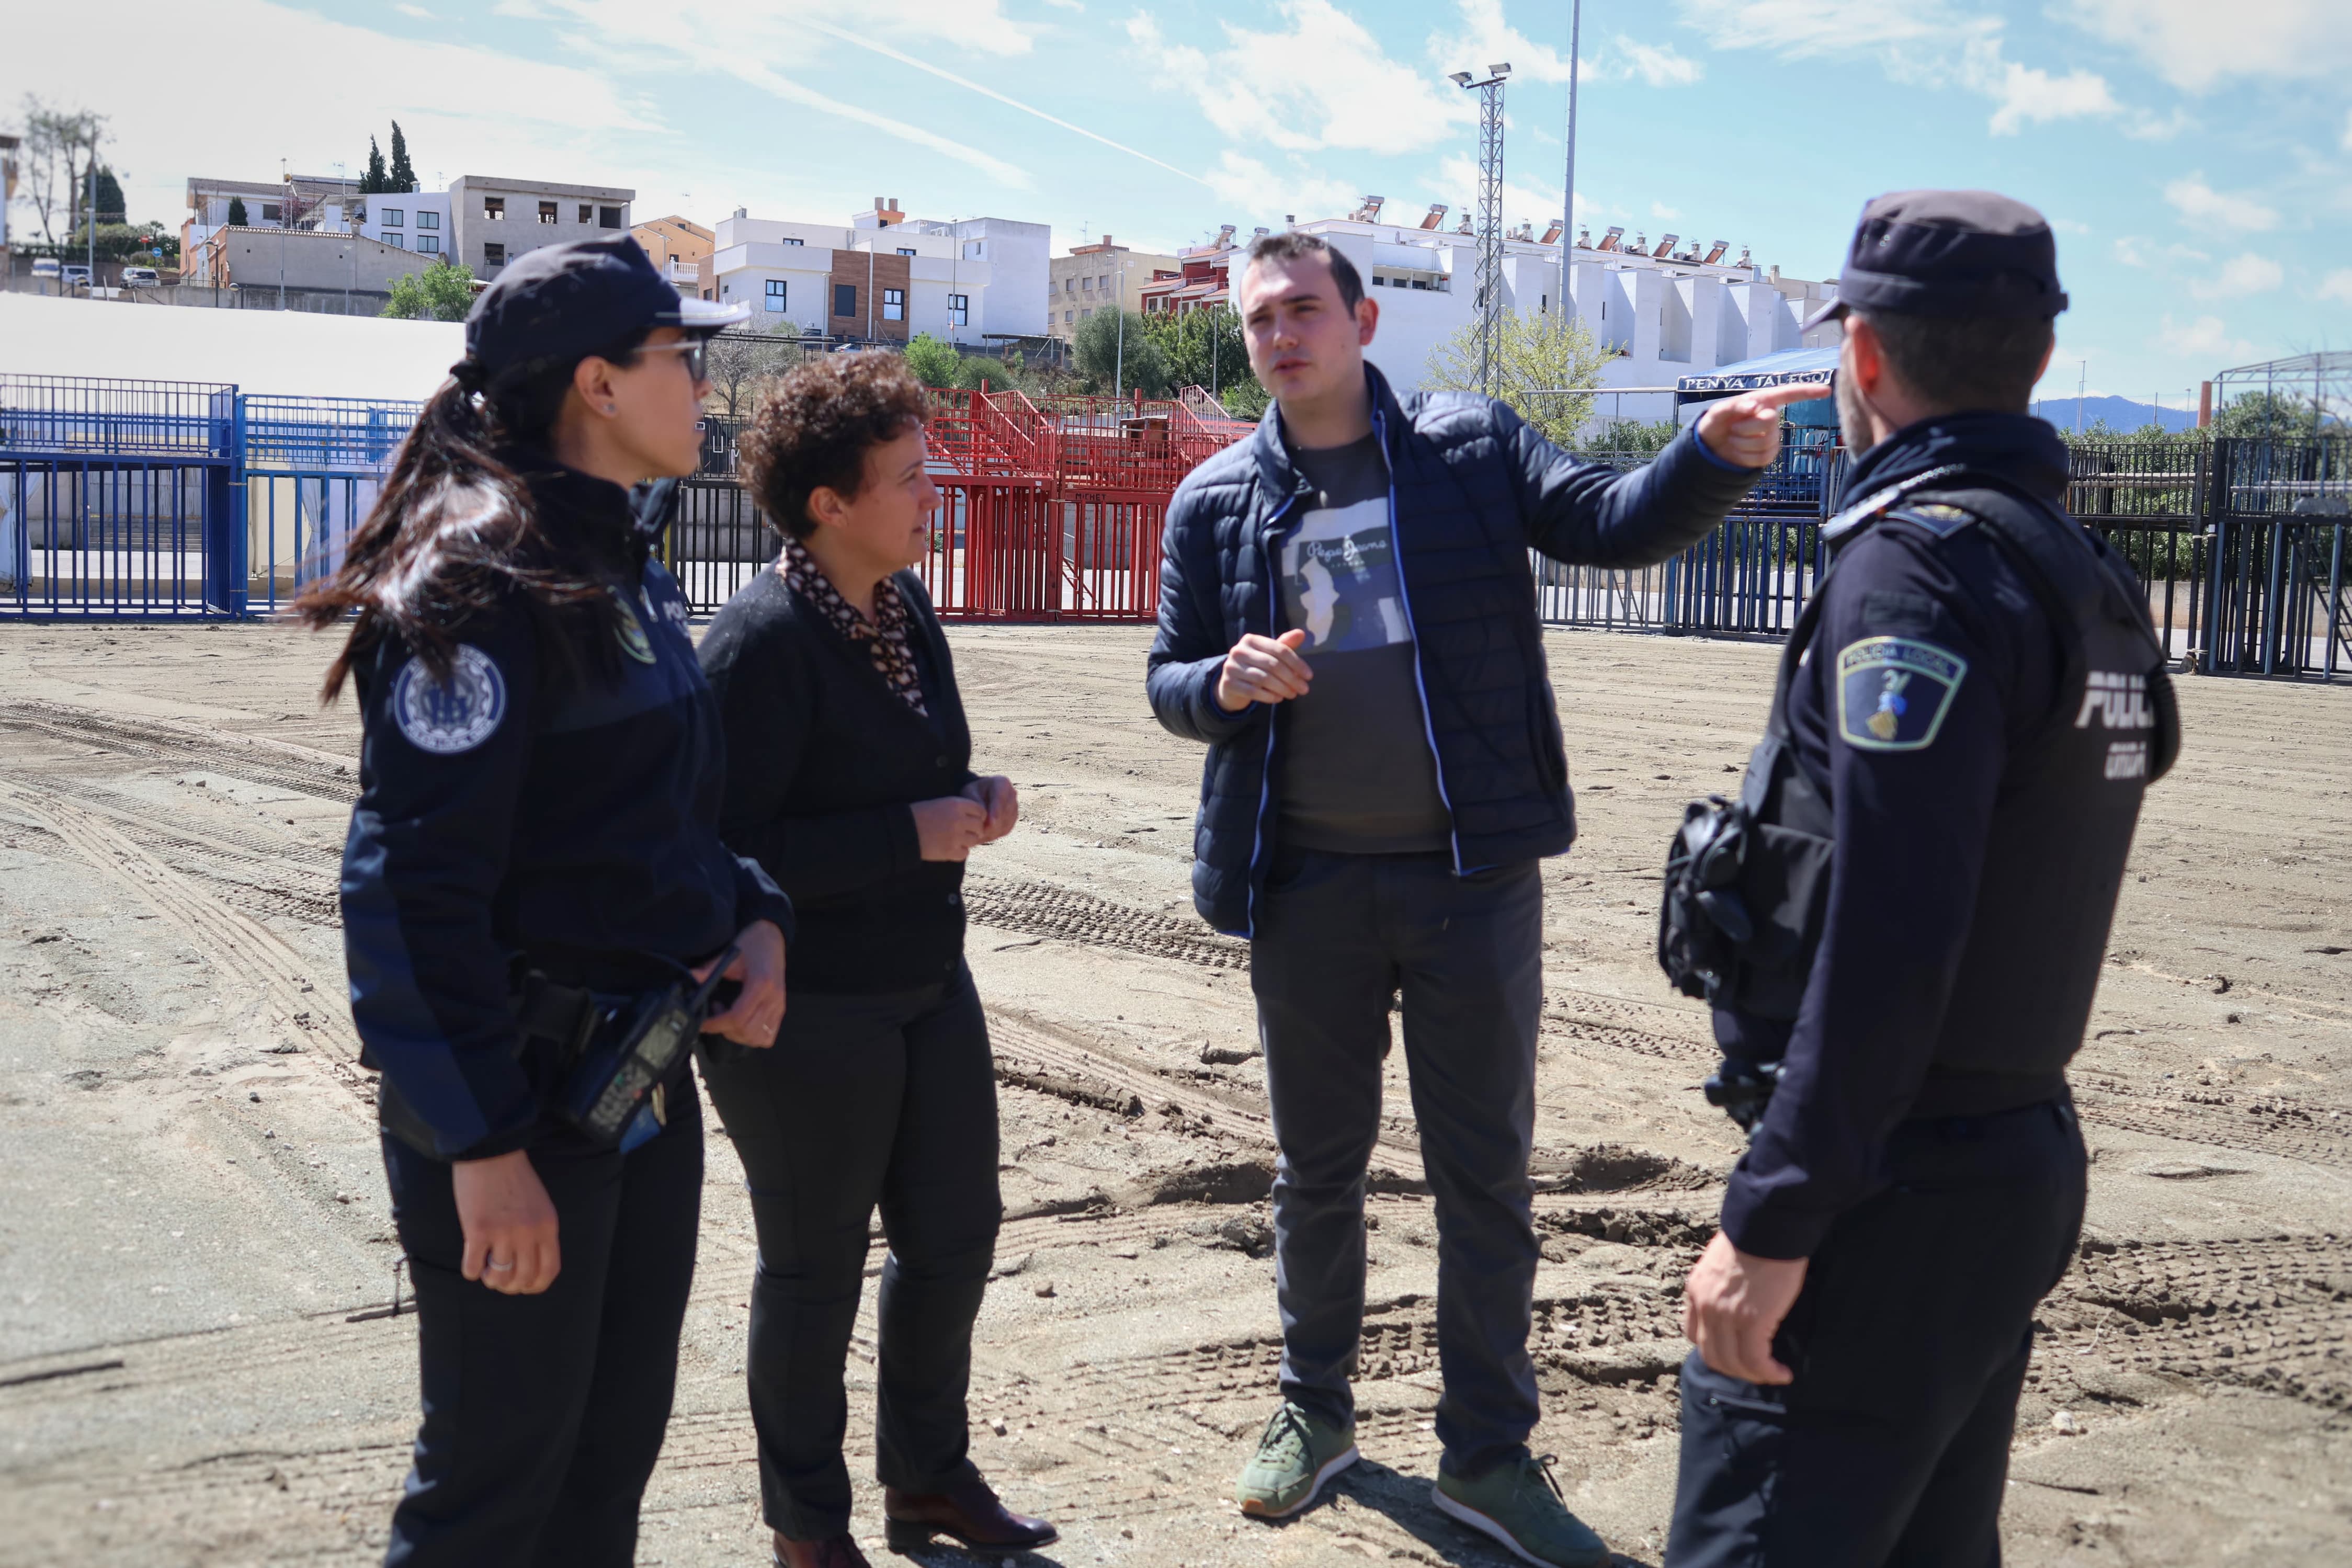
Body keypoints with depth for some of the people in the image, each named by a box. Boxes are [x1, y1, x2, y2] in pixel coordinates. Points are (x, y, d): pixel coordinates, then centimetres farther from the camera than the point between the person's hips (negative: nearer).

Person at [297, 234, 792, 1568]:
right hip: (523, 1092, -9)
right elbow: (414, 883, -22)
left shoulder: (628, 572, 11)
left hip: (647, 1081, 9)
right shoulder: (483, 580, -18)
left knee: (616, 1448, 19)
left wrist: (753, 919, 1)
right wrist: (484, 1144, -23)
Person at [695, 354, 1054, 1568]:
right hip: (803, 1013, -8)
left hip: (927, 986, 8)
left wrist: (972, 798, -3)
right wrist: (914, 835, -25)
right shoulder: (763, 639, -21)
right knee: (815, 1268, 9)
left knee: (956, 1234, 17)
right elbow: (725, 849, -25)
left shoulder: (905, 605, 5)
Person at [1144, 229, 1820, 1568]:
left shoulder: (1472, 446, 0)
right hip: (1306, 883, 2)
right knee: (1319, 1165, 16)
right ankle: (1316, 1412, 35)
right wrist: (1225, 683, -15)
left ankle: (1489, 1453, 22)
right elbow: (1167, 679, 8)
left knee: (1486, 1171, 7)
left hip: (1472, 872, -1)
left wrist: (1714, 458, -30)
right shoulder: (1218, 500, 4)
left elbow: (1611, 521, -10)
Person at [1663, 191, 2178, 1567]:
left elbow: (1886, 932, -24)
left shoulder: (1923, 564, -17)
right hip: (2026, 1158, 10)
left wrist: (1773, 1221, -21)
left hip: (1900, 1193, -10)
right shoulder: (2093, 577, 12)